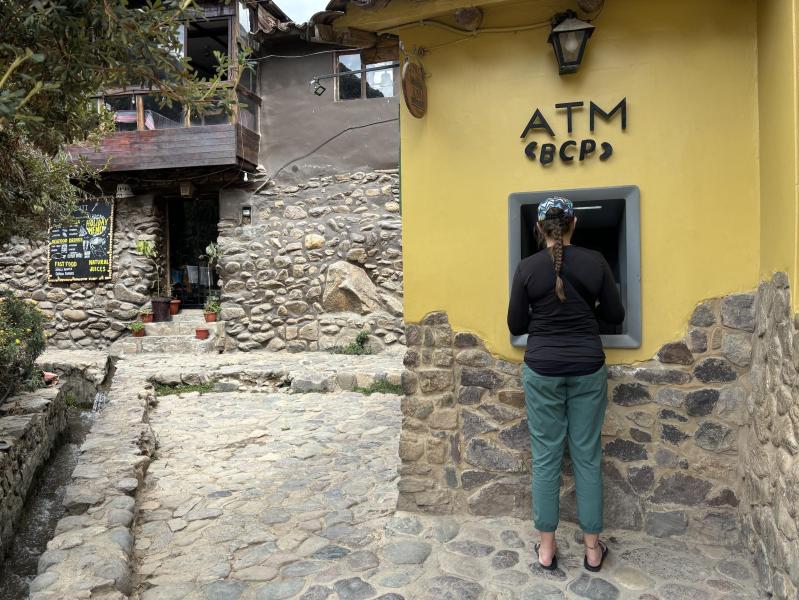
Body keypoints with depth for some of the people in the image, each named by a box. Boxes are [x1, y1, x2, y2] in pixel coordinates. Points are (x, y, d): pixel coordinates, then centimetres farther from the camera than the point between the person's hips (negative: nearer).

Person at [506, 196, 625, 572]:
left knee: (545, 456, 8)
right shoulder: (595, 262, -3)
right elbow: (615, 315, 4)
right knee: (587, 456, 10)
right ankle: (592, 547, 21)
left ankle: (546, 548, 18)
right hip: (587, 369, 1)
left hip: (542, 370, -1)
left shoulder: (527, 268, -6)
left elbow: (516, 326, -1)